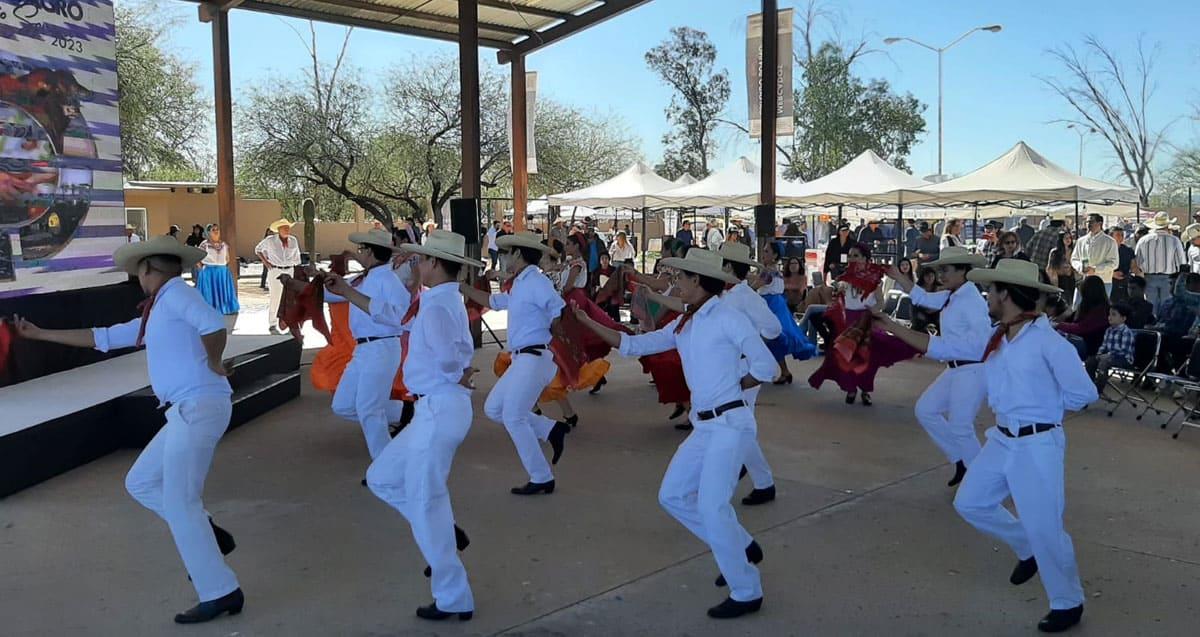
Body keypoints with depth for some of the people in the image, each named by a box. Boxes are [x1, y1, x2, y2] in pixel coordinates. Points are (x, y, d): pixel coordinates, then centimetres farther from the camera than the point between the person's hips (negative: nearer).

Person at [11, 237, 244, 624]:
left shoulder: (174, 292, -7)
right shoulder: (156, 314, 22)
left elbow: (215, 325, -26)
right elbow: (102, 338, 30)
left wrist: (213, 365, -9)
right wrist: (38, 334, 35)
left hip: (199, 407, -10)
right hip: (188, 411, 10)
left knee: (178, 502, -7)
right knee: (140, 483, 17)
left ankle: (221, 593, -3)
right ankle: (208, 538, 15)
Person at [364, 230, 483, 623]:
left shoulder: (436, 305, -18)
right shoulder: (450, 302, 13)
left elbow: (447, 355, -35)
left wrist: (456, 376, -16)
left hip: (440, 410, -10)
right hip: (436, 409, 10)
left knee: (425, 504, 2)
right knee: (381, 478, 19)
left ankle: (454, 599, 14)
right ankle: (446, 533, 21)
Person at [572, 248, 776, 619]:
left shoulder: (727, 318, -11)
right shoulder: (682, 325, 12)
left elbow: (766, 367, -12)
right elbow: (634, 345, 14)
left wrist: (729, 387, -2)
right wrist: (586, 322, 14)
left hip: (730, 424, -9)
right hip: (705, 426, 9)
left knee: (711, 507, -10)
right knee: (673, 495, 11)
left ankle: (747, 593, 5)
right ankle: (741, 548, 24)